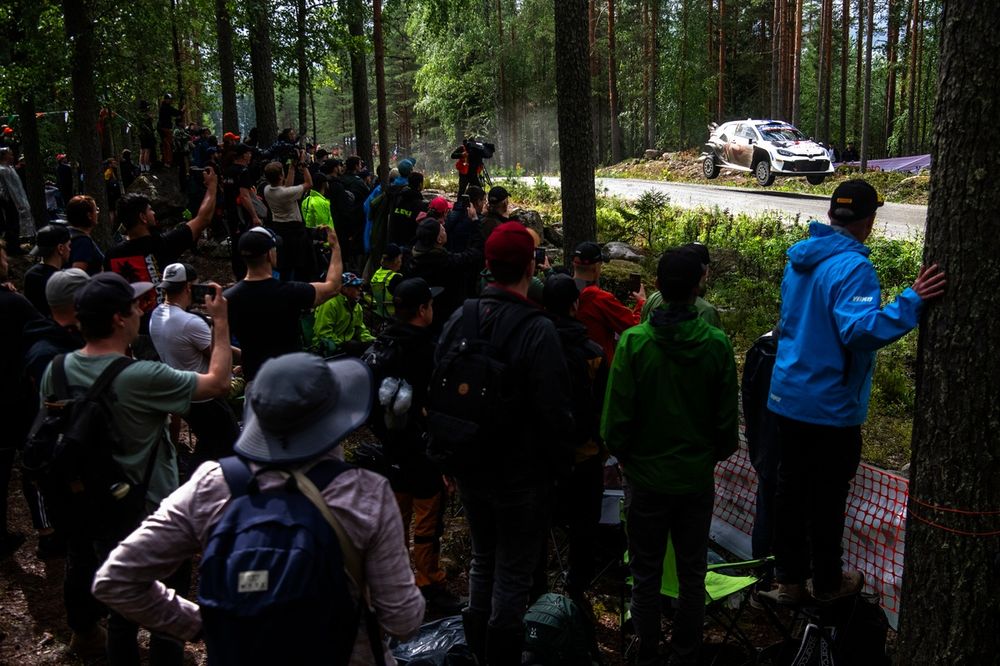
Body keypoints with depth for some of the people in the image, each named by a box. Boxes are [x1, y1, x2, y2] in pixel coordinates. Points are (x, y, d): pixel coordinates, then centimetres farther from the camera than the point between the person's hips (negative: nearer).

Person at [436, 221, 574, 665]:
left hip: (471, 468, 6)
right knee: (514, 571, 9)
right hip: (522, 474, -6)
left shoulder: (460, 319, -5)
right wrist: (560, 466, -2)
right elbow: (555, 412, -19)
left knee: (483, 559, 23)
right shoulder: (537, 330, -23)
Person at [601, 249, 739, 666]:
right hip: (697, 478, 2)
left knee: (646, 576, 12)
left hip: (646, 477, -1)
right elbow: (727, 418, -2)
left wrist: (624, 455, 7)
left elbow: (616, 417, -12)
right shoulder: (717, 344, -11)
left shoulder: (634, 342, -16)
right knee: (692, 575, 16)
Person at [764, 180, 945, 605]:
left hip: (787, 396, 7)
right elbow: (860, 330, -32)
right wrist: (912, 300, -32)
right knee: (827, 498, 9)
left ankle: (788, 578, 27)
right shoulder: (852, 266, -20)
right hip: (830, 406, -7)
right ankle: (827, 583, 26)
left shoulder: (801, 257, 6)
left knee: (791, 487, 16)